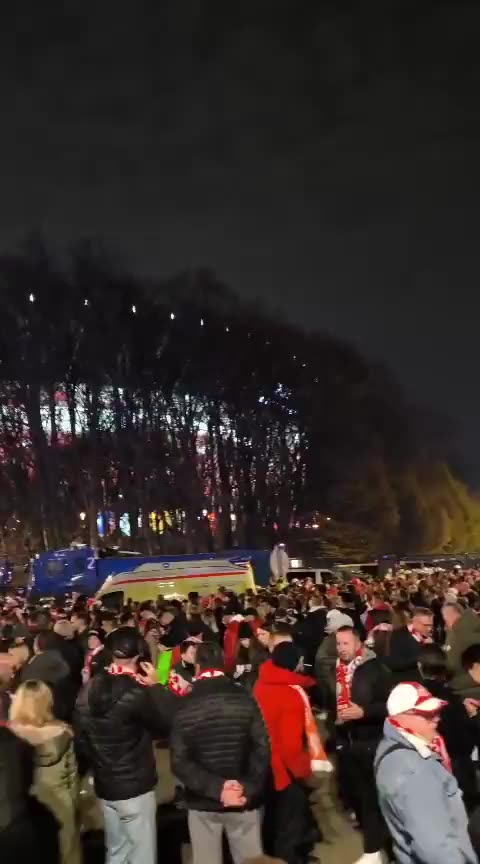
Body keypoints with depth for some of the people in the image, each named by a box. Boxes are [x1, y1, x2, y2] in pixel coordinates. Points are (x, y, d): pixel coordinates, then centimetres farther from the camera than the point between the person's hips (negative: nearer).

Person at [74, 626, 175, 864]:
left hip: (104, 785, 7)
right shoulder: (135, 692, -24)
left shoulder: (88, 690, -1)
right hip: (134, 787, -7)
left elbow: (80, 737, 6)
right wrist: (155, 686, -9)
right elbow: (169, 722, -17)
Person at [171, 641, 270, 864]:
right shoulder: (245, 699, -9)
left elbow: (179, 761, -13)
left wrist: (215, 788, -13)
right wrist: (249, 789, -12)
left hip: (203, 801, 0)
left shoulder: (185, 706, -9)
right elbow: (262, 748, -14)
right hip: (244, 800, 0)